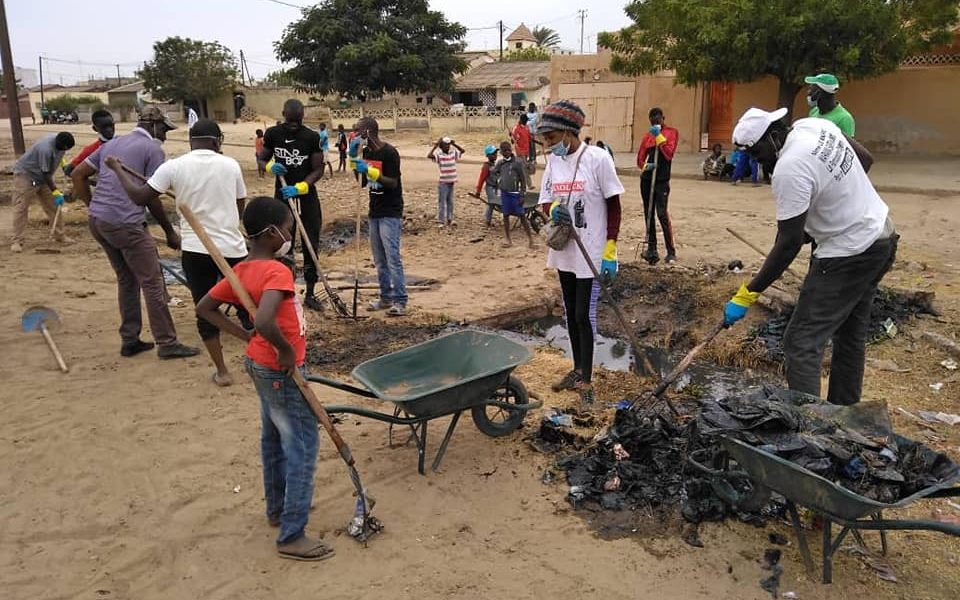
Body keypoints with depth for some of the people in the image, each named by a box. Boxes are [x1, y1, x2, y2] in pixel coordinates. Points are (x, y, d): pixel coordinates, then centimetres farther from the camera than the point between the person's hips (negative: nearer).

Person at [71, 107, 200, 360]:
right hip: (126, 224, -8)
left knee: (126, 280, 19)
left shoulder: (112, 144, 19)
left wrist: (92, 207, 18)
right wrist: (170, 232, 3)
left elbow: (77, 174, 17)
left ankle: (129, 340, 23)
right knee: (152, 282, 0)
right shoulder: (153, 149, -3)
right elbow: (151, 197, -6)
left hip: (97, 222, 8)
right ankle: (167, 343, 4)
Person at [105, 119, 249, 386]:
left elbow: (140, 196, -2)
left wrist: (117, 168, 13)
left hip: (196, 249, 0)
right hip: (232, 247, 1)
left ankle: (222, 371, 14)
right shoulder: (230, 165, 0)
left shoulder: (174, 166, -4)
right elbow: (240, 209, 7)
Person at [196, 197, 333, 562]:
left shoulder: (242, 271, 2)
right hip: (280, 371, -10)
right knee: (302, 446, -1)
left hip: (260, 364, 10)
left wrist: (245, 336, 6)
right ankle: (292, 536, 6)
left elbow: (204, 308, 10)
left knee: (274, 438, 22)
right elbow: (265, 322, -40)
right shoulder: (277, 272, -25)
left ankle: (278, 507, 39)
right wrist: (287, 352, -23)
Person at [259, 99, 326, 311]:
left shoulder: (312, 137, -8)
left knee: (311, 246, 2)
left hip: (307, 197, -1)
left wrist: (299, 187, -23)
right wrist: (271, 166, -13)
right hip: (282, 197, 1)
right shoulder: (272, 134, -2)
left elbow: (318, 170, -9)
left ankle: (310, 294, 12)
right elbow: (263, 157, 11)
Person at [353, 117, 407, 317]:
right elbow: (363, 182, 12)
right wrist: (354, 160, 0)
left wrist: (370, 171, -24)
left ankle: (400, 301, -6)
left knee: (392, 257, -10)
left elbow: (393, 183, -17)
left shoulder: (389, 153, -13)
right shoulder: (366, 152, 10)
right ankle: (386, 297, 20)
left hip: (390, 213, -8)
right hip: (374, 212, 8)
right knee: (379, 259, 12)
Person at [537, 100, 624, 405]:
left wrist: (610, 252, -14)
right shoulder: (553, 161, 3)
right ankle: (578, 369, 30)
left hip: (591, 253, -6)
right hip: (564, 251, 6)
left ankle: (586, 379, 10)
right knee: (570, 313, 15)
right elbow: (545, 200, 11)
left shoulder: (597, 158, -14)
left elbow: (614, 208, -10)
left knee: (584, 314, -3)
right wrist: (553, 210, -14)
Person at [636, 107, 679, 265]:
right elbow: (640, 158, 12)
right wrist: (645, 166, -10)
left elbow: (669, 153, -12)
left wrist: (659, 136, -12)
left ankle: (671, 251, -6)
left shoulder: (672, 132, 2)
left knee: (662, 214, -12)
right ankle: (652, 248, 16)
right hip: (646, 179, 5)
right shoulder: (647, 136, 13)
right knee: (648, 214, 8)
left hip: (662, 180, -5)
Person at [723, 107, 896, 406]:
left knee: (802, 344, -8)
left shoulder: (789, 170, -26)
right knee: (851, 334, 20)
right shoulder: (814, 125, 0)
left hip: (848, 254, -10)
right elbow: (866, 158, 14)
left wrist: (747, 295, -21)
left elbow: (788, 244, -25)